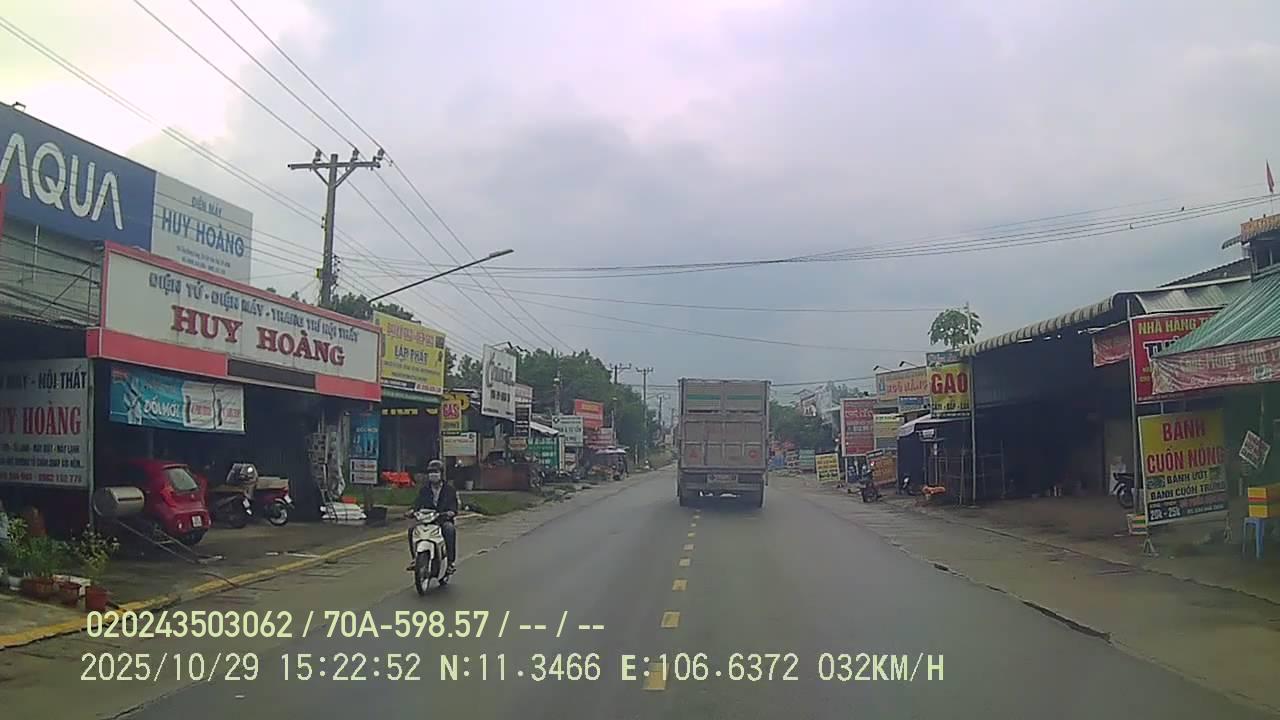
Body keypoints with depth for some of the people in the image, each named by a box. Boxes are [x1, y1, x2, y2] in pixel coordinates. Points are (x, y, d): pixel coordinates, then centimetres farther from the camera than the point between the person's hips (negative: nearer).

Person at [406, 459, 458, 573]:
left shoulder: (449, 489, 3)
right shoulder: (424, 489, 12)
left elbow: (453, 509, -4)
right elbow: (417, 504, 5)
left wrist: (448, 513, -27)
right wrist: (412, 511, -18)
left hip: (444, 520, -3)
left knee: (450, 529, -36)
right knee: (412, 529, -24)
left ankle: (450, 562, -32)